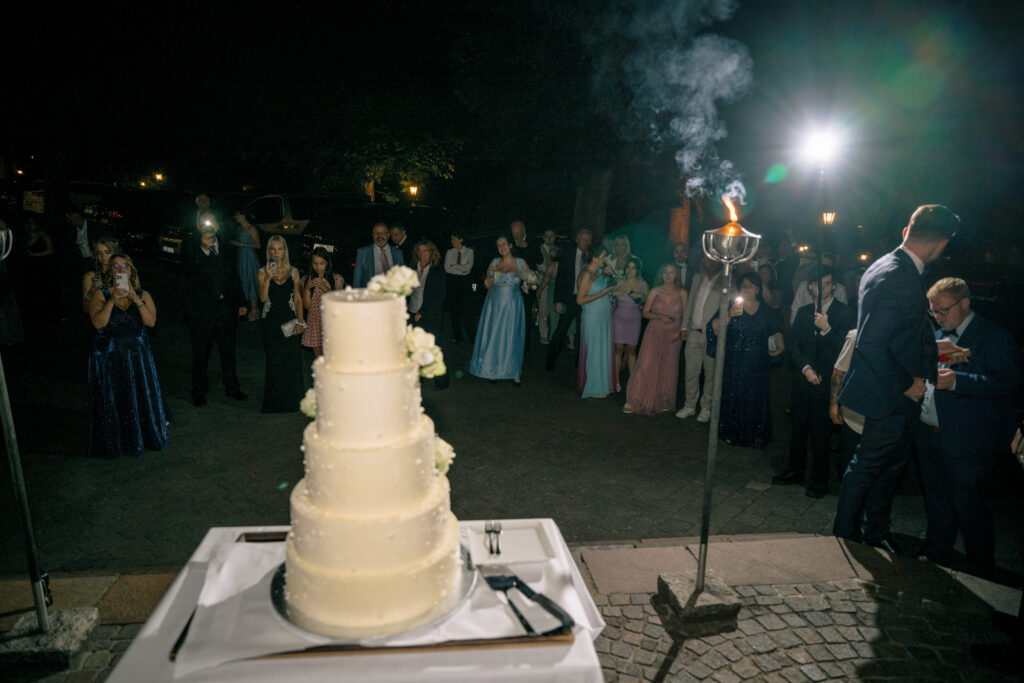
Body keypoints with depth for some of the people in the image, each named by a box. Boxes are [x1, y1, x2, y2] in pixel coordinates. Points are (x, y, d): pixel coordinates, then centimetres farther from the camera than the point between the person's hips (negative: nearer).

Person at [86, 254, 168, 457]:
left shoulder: (142, 295, 3)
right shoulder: (100, 295, -3)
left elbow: (151, 321, -12)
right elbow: (98, 323, -16)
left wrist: (136, 299, -21)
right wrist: (112, 300, -24)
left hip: (137, 356, 2)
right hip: (109, 357, -2)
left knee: (141, 397, 7)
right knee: (112, 400, 5)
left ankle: (143, 438, 23)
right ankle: (115, 442, 18)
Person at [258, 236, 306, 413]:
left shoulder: (293, 272, 6)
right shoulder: (262, 272, 2)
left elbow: (298, 298, 5)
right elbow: (263, 298, -9)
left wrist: (300, 322, -4)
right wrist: (268, 278, -23)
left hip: (290, 321, 0)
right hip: (271, 322, 0)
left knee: (292, 361, 0)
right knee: (274, 362, 4)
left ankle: (293, 401, 13)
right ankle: (275, 402, 15)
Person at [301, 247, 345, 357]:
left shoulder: (337, 279, -1)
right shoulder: (306, 280, 4)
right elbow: (306, 305, 0)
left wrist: (324, 288, -18)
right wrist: (307, 288, -14)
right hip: (314, 323, 2)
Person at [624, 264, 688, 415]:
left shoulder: (682, 293, 2)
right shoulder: (655, 292, 1)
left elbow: (685, 315, 5)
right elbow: (645, 312, 2)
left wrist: (680, 331, -10)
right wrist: (660, 316, -15)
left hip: (673, 336, 1)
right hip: (654, 334, -1)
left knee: (668, 369, 7)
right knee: (646, 367, -6)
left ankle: (664, 401, 21)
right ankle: (633, 401, 1)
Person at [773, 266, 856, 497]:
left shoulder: (846, 313, -3)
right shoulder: (803, 312, 11)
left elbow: (844, 348, -10)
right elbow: (794, 347, 9)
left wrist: (826, 329, -24)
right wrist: (805, 368, -6)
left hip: (827, 383, -4)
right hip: (803, 381, 4)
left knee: (820, 432, 0)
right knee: (798, 427, 11)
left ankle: (819, 480, 13)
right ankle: (795, 471, 26)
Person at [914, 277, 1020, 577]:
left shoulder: (995, 337, -7)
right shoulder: (937, 335, 14)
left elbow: (1008, 382, -18)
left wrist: (957, 381, -26)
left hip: (968, 443, -7)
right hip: (929, 436, 7)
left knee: (969, 507, 2)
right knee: (936, 504, 18)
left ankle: (981, 574, 19)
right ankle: (935, 558, 33)